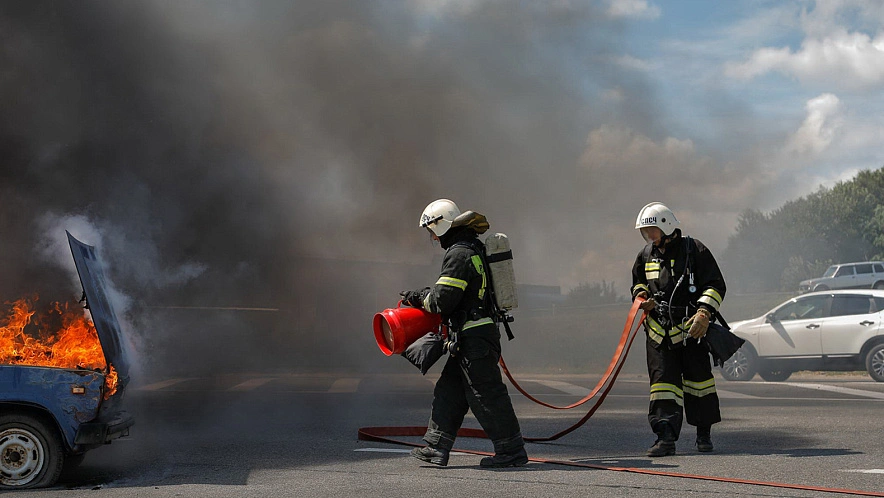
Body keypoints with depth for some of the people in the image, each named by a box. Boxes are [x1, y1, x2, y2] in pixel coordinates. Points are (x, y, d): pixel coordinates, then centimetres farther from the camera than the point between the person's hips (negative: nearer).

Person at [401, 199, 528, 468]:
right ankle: (436, 448, 16)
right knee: (449, 390, 13)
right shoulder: (473, 247, 16)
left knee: (486, 394, -4)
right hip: (474, 335, 11)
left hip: (474, 337, -11)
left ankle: (512, 451, 4)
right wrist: (422, 294, 20)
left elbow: (442, 300, -19)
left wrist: (420, 298, 0)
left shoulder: (459, 254, -16)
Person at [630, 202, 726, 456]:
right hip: (658, 331, 4)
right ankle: (666, 438, -7)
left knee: (698, 378, 5)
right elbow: (638, 282, 28)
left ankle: (704, 433, 22)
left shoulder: (694, 250, -4)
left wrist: (705, 311, -17)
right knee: (662, 381, -5)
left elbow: (716, 285, -4)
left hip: (691, 329, -3)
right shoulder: (646, 256, 11)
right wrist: (641, 296, 5)